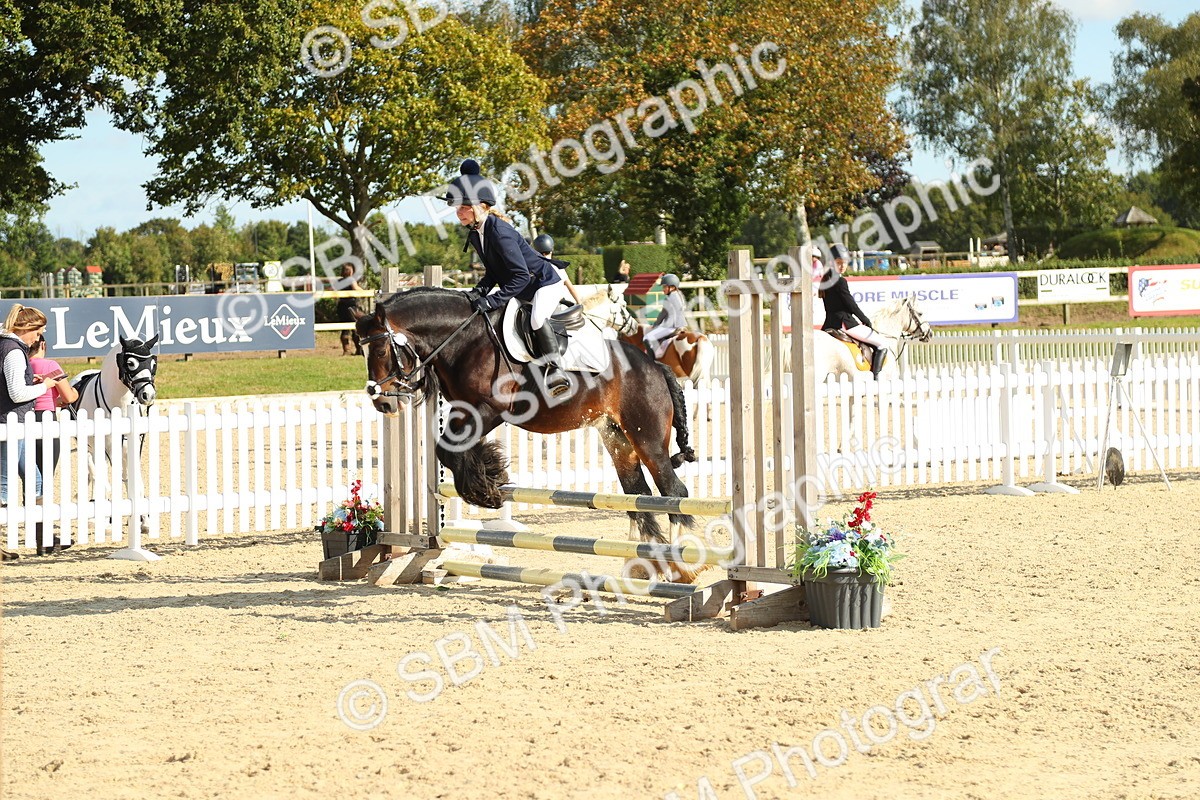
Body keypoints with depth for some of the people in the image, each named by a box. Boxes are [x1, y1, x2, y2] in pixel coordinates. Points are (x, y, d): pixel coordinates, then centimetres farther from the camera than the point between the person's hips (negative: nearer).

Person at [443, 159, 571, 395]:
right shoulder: (475, 234, -1)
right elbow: (493, 272, 8)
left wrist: (492, 301, -33)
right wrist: (480, 290, -11)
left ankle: (554, 369, -24)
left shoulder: (499, 232, -30)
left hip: (544, 282, -11)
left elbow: (520, 276, -32)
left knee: (537, 318, -35)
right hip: (521, 288, 11)